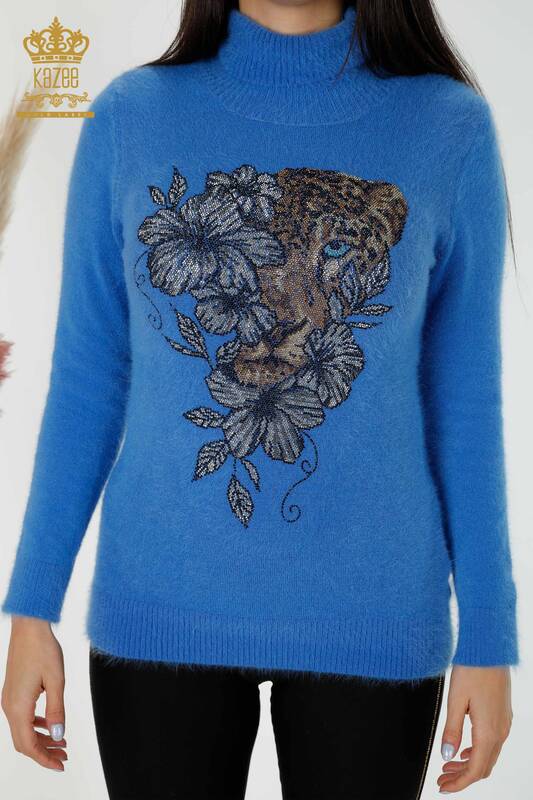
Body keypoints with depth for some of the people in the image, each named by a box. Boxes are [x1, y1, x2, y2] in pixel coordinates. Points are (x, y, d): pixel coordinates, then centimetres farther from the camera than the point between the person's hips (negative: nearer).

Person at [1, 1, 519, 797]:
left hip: (370, 619, 0)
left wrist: (488, 639, 0)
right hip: (159, 612, 1)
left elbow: (464, 399, 0)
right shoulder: (130, 115, 0)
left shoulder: (451, 126, -3)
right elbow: (89, 376, 3)